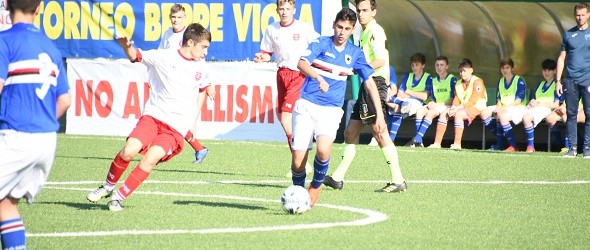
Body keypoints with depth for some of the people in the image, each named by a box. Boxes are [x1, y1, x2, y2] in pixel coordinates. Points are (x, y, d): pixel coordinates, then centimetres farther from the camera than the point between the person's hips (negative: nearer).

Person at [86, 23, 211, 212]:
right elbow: (135, 56, -8)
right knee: (128, 152, -20)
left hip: (176, 128, 1)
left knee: (150, 159, -21)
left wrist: (194, 120, 29)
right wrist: (126, 46, -29)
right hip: (153, 116, -1)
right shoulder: (164, 57, -2)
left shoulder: (201, 68, 9)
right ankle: (108, 186, 9)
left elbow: (203, 89, 28)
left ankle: (119, 197, -6)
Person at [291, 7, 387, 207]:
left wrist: (379, 115, 5)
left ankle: (317, 185, 2)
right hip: (306, 106, -1)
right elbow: (302, 63, -19)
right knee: (298, 159, -10)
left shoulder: (355, 53, 9)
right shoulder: (321, 44, -1)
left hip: (331, 110, 1)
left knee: (323, 150, -26)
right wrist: (319, 78, -38)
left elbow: (370, 83, 12)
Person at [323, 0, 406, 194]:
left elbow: (380, 60, -19)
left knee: (379, 131, -13)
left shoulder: (375, 31, -10)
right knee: (350, 132, 12)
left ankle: (398, 181, -12)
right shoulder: (364, 32, 19)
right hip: (366, 86, 10)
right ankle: (338, 178, 17)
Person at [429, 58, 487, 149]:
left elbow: (473, 101, -18)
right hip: (462, 108, 8)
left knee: (458, 114, -34)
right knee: (444, 113, -11)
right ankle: (437, 143, -16)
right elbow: (456, 99, 9)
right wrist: (453, 108, -13)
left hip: (476, 108, -8)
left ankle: (457, 144, -38)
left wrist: (458, 108, -23)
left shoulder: (477, 82, -10)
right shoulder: (459, 83, 15)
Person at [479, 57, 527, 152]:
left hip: (518, 108, -8)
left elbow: (518, 101, -14)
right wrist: (498, 108, -11)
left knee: (502, 116, -36)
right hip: (503, 108, 8)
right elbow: (498, 99, 12)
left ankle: (513, 146, -27)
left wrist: (504, 108, -23)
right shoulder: (500, 81, 15)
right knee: (484, 113, -11)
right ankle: (499, 144, -11)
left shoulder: (519, 81, -8)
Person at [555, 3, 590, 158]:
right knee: (571, 115, 3)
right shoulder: (568, 35, 12)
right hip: (570, 80, 2)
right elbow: (561, 58, 14)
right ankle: (572, 148, 7)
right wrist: (558, 81, 7)